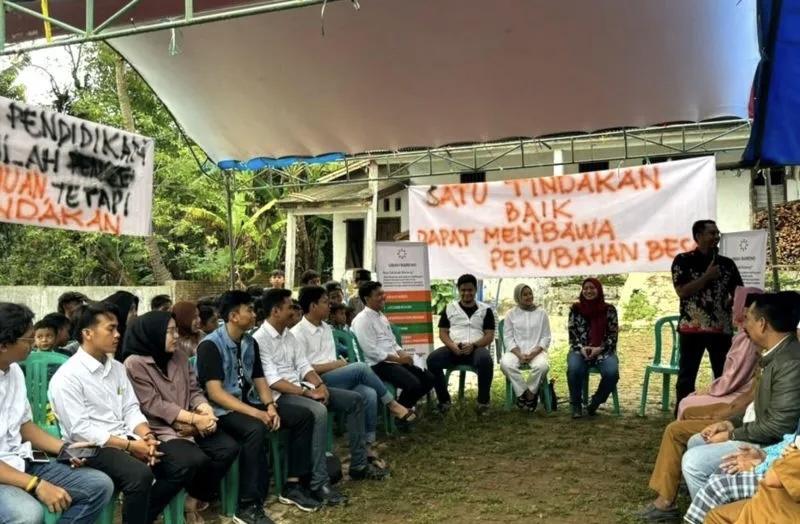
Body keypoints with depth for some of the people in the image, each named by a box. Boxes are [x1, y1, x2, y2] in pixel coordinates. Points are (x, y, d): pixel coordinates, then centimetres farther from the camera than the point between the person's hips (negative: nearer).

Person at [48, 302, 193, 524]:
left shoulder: (117, 367, 12)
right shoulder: (66, 377, -12)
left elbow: (131, 410, 10)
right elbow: (80, 431, -17)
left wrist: (146, 436, -11)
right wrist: (129, 445, -19)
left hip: (125, 439, 7)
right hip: (92, 448, -7)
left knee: (181, 469, -8)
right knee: (141, 476, -33)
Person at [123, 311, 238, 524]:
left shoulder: (179, 356, 10)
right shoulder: (134, 364, -11)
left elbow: (194, 390, 9)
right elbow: (154, 405, -17)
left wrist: (206, 411, -14)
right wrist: (195, 418, -20)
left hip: (190, 425, 7)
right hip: (159, 430, -6)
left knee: (229, 448, -14)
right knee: (197, 460, -30)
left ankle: (196, 500, 3)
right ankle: (193, 500, 4)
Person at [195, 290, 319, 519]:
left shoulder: (250, 342, 8)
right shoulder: (210, 345, -15)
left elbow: (259, 380, 11)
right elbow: (215, 392, -22)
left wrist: (270, 406, -10)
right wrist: (255, 413, -27)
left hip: (248, 403, 8)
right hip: (222, 410, -8)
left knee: (303, 417, -3)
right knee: (256, 428, -38)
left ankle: (292, 485, 4)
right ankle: (248, 505, -26)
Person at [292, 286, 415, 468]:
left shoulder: (326, 328, 18)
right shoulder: (298, 333, -8)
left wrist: (340, 363, -3)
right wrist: (334, 365, -13)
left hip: (336, 378, 7)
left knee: (369, 394, -22)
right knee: (360, 368, -26)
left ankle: (369, 445, -15)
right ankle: (392, 404, -6)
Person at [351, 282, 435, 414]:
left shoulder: (381, 316, 16)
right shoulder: (362, 320, -13)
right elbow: (371, 351, -19)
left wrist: (403, 354, -1)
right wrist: (399, 358, -17)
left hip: (394, 360, 9)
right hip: (378, 364, -9)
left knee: (428, 378, 1)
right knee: (413, 384, -26)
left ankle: (405, 407, 18)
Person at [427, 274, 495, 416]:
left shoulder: (485, 310, 11)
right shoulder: (449, 308, 15)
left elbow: (489, 336, 4)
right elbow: (443, 332, 11)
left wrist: (473, 345, -15)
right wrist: (452, 346, -11)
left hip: (476, 348, -1)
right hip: (454, 349, 2)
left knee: (486, 360, -37)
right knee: (432, 359, -29)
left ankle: (483, 401, -17)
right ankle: (444, 400, -10)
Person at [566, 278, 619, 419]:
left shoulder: (609, 309, 1)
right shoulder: (575, 309, 2)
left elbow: (613, 335, 0)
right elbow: (572, 334, 2)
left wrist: (600, 349, -16)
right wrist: (581, 348, -17)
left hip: (604, 351, 0)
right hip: (580, 350, 0)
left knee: (612, 373, -31)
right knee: (574, 368, -34)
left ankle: (594, 403, -5)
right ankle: (576, 405, -11)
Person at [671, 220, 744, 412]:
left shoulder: (727, 263, 10)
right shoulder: (683, 260, -1)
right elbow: (682, 291, -11)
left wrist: (731, 303, -7)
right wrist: (707, 276, -13)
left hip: (722, 328, 4)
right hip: (692, 327, -3)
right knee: (686, 376, 2)